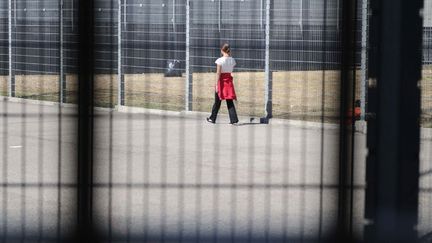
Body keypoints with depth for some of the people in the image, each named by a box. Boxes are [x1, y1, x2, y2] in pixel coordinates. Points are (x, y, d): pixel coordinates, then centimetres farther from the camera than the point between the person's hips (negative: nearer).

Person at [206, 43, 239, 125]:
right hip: (229, 80, 4)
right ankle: (234, 119, -6)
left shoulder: (220, 60, -13)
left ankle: (212, 118, 21)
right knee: (230, 101, 4)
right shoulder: (232, 60, 2)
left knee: (217, 101, 9)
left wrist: (216, 84, -15)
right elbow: (231, 70, 9)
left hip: (221, 80, -4)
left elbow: (218, 73, -16)